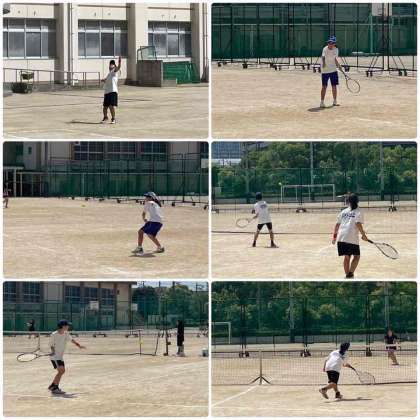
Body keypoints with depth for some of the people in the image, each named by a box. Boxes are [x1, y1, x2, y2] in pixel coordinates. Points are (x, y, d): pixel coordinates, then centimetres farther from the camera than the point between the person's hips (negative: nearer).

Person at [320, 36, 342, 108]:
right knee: (324, 86, -8)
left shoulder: (336, 49, -1)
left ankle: (335, 101, 21)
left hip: (333, 70, 5)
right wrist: (323, 63, -53)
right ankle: (322, 102, -5)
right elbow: (323, 56, -35)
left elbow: (335, 58, 8)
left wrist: (338, 65, -9)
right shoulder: (325, 49, -18)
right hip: (325, 70, -5)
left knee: (334, 86, 10)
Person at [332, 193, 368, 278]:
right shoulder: (358, 212, 2)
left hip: (341, 237, 5)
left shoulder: (343, 212, 16)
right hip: (352, 238, -5)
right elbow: (358, 224, -13)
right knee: (356, 256, 6)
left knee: (347, 257, 15)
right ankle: (350, 273, -10)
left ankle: (347, 274, 16)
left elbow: (337, 224, 16)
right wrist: (363, 234, -8)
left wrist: (334, 235, 25)